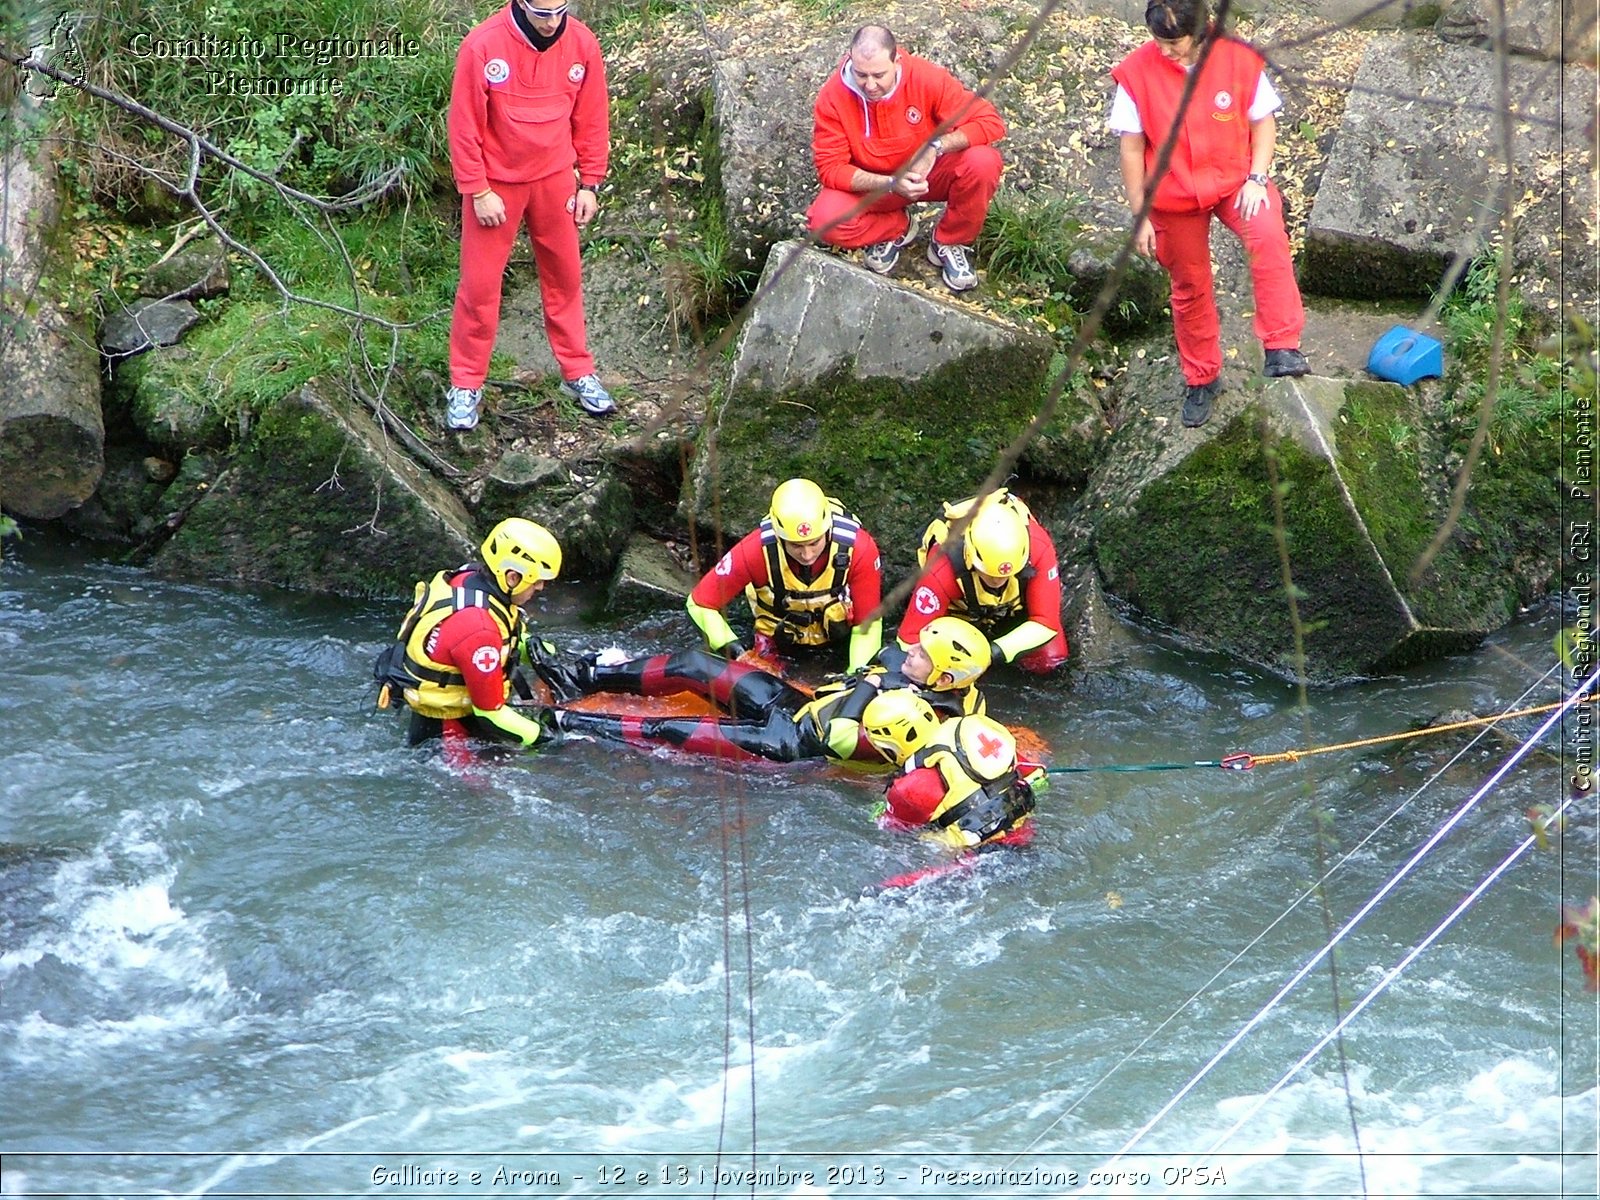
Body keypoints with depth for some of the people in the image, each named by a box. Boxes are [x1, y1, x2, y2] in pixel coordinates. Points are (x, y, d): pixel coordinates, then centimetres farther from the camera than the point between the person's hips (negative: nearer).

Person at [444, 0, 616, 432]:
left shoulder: (581, 43, -11)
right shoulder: (483, 46, -22)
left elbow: (592, 118, 1)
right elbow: (464, 125, -15)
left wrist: (590, 183, 2)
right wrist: (478, 192, -13)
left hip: (555, 178, 3)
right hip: (496, 183, -3)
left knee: (564, 276, 14)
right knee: (480, 283, 2)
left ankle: (578, 372, 28)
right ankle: (466, 386, 13)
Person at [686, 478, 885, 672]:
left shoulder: (858, 549, -35)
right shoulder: (758, 551, -36)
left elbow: (867, 623, -23)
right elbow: (700, 604, -25)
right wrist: (731, 647, -40)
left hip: (841, 635, 0)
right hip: (780, 641, 0)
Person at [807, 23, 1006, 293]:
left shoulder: (926, 78, -24)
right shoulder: (832, 98, -22)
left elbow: (990, 122, -22)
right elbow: (830, 168, -20)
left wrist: (936, 147, -36)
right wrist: (891, 184, -33)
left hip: (929, 175, 0)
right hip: (872, 185, 0)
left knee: (983, 162, -29)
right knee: (825, 220, -29)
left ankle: (949, 243, -3)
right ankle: (898, 228, 4)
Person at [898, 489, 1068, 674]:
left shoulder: (1039, 550, -40)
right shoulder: (943, 570, -44)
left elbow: (1046, 623, -31)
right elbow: (912, 637, -35)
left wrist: (998, 651, -45)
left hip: (1018, 602, 0)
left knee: (1045, 661, -11)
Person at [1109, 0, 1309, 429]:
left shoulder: (1240, 59, -10)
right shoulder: (1137, 72, -11)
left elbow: (1263, 121, 0)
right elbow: (1132, 148, -6)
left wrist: (1256, 178, -13)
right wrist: (1140, 217, -5)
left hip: (1235, 180, -1)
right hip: (1174, 196, 1)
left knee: (1269, 238, -30)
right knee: (1190, 288, 12)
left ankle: (1282, 349, -27)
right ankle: (1202, 379, 34)